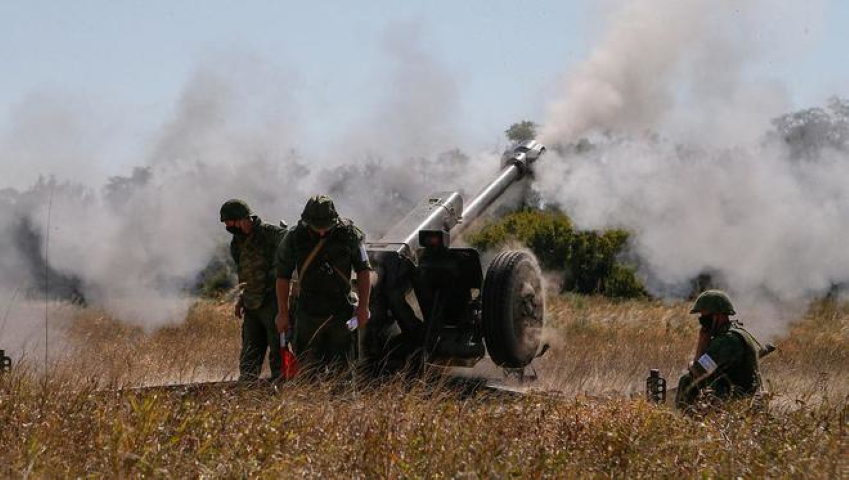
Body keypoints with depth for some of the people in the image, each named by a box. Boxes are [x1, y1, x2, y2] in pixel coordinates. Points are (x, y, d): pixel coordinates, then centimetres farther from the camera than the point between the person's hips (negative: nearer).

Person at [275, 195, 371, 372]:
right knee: (307, 366, 3)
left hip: (342, 311, 0)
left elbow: (364, 270, 1)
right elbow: (283, 276, 3)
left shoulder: (348, 233, -7)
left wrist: (363, 307, -3)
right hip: (308, 313, 0)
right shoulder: (295, 238, -7)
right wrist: (283, 312, 3)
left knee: (340, 367, 5)